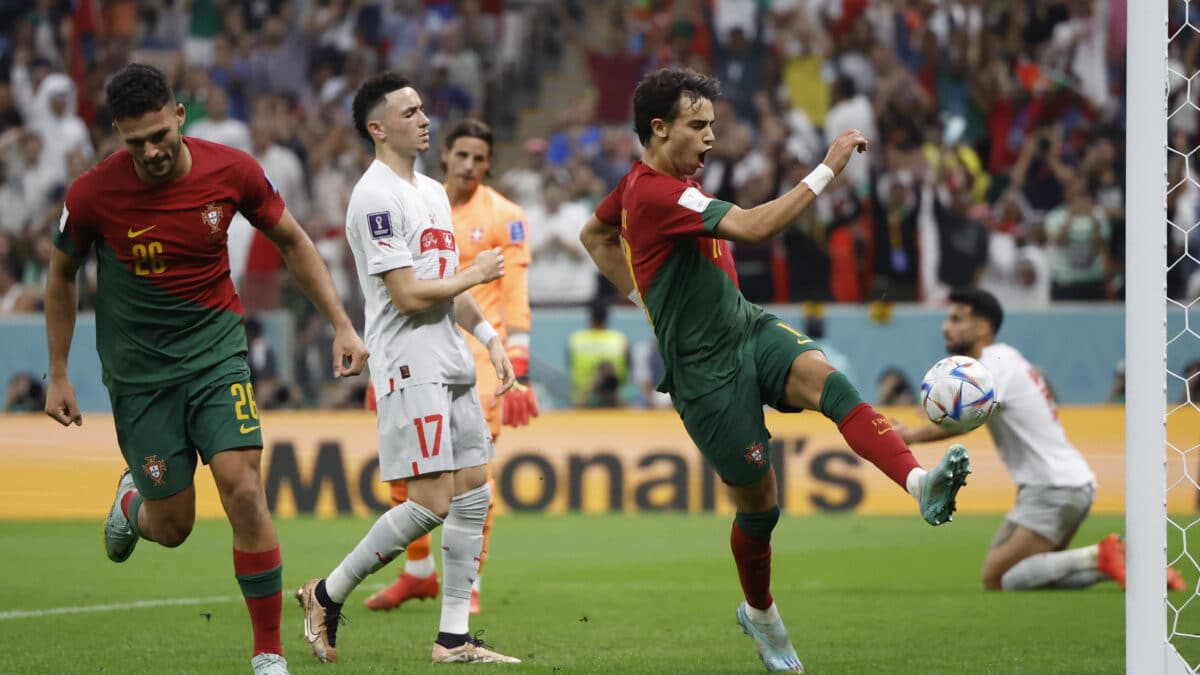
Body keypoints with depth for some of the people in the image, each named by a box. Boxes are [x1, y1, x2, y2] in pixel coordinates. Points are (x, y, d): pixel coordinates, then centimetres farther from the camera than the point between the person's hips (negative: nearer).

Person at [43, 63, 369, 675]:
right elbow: (61, 276, 4)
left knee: (243, 489, -17)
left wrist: (341, 324, 2)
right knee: (173, 526, 0)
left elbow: (291, 241, 6)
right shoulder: (93, 194, -15)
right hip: (138, 367, -1)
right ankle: (133, 499, 40)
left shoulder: (232, 171, -12)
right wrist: (58, 377, 5)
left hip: (216, 349, 1)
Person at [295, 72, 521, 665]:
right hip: (408, 365, -9)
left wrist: (489, 338, 16)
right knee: (430, 504, -13)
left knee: (474, 493, 5)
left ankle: (454, 638, 9)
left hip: (450, 363, 9)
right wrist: (476, 275, -6)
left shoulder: (432, 192, 18)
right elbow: (409, 295, -18)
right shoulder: (376, 197, -13)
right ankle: (327, 595, 1)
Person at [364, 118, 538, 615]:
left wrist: (519, 373, -12)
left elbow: (516, 297, -5)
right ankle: (417, 573, 19)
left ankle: (468, 584, -3)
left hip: (478, 358, -5)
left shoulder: (504, 218, -1)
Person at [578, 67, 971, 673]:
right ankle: (760, 614, 32)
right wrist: (828, 169, -32)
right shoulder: (655, 193, -22)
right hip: (708, 369, -8)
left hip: (749, 328, 8)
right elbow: (751, 228, -34)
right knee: (758, 502, 2)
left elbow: (594, 234, 28)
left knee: (821, 376, -25)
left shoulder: (643, 181, 9)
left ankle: (921, 484, -48)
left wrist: (643, 294, 22)